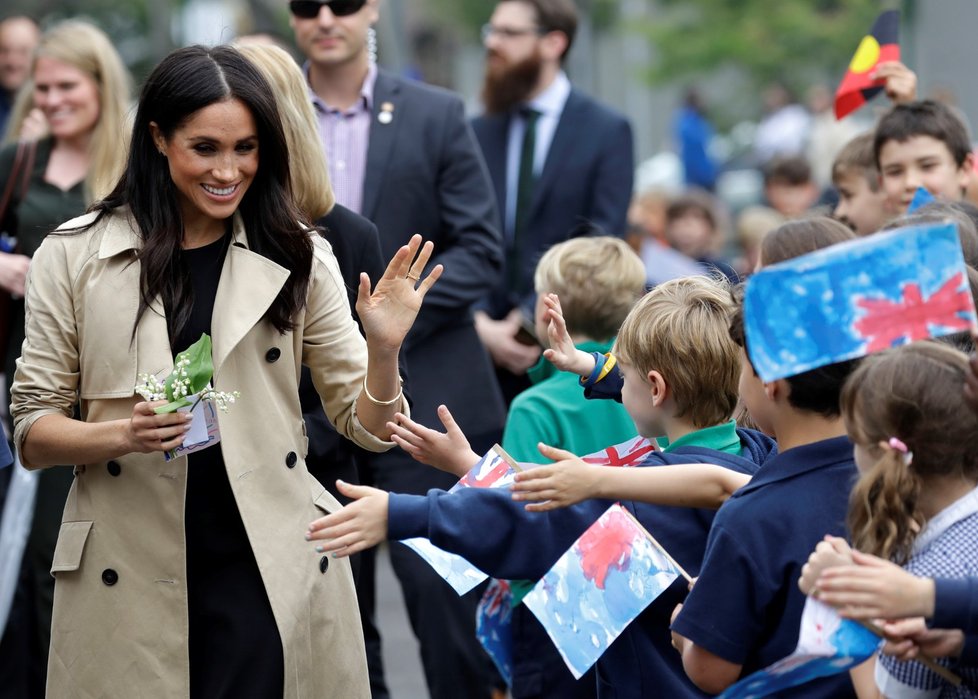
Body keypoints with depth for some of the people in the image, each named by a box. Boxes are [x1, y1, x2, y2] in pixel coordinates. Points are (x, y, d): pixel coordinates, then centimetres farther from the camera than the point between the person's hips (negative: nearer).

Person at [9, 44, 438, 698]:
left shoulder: (298, 256, 4)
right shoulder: (73, 257, 1)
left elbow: (368, 428, 6)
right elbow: (32, 433, 2)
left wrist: (383, 347, -14)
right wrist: (122, 434, -17)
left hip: (275, 581, 1)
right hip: (128, 584, -1)